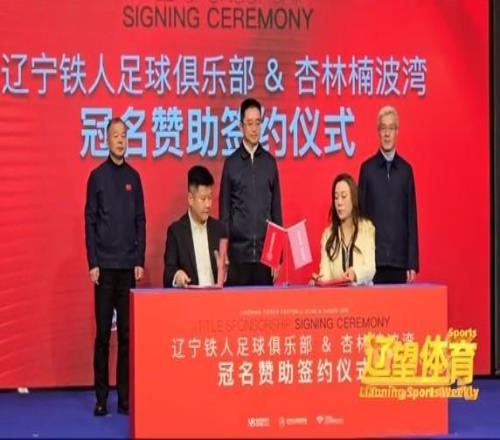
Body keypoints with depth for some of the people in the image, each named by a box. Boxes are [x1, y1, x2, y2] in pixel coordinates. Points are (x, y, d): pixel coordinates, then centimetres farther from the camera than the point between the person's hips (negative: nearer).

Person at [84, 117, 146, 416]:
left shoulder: (134, 177, 8)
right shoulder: (97, 176, 0)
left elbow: (141, 221, 9)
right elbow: (90, 222, 0)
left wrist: (140, 261, 2)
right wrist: (93, 263, -7)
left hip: (128, 265, 2)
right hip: (105, 265, -2)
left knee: (127, 332, 4)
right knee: (103, 332, -1)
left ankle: (125, 394, 10)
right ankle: (102, 395, 5)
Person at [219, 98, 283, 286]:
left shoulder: (270, 162, 8)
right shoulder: (231, 163, 3)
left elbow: (276, 209, 10)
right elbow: (224, 211, 4)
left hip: (265, 252, 2)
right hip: (238, 251, -2)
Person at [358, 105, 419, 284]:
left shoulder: (406, 169, 7)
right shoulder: (367, 168, 3)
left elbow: (411, 217, 6)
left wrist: (413, 262, 0)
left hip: (399, 258, 1)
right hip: (374, 258, -1)